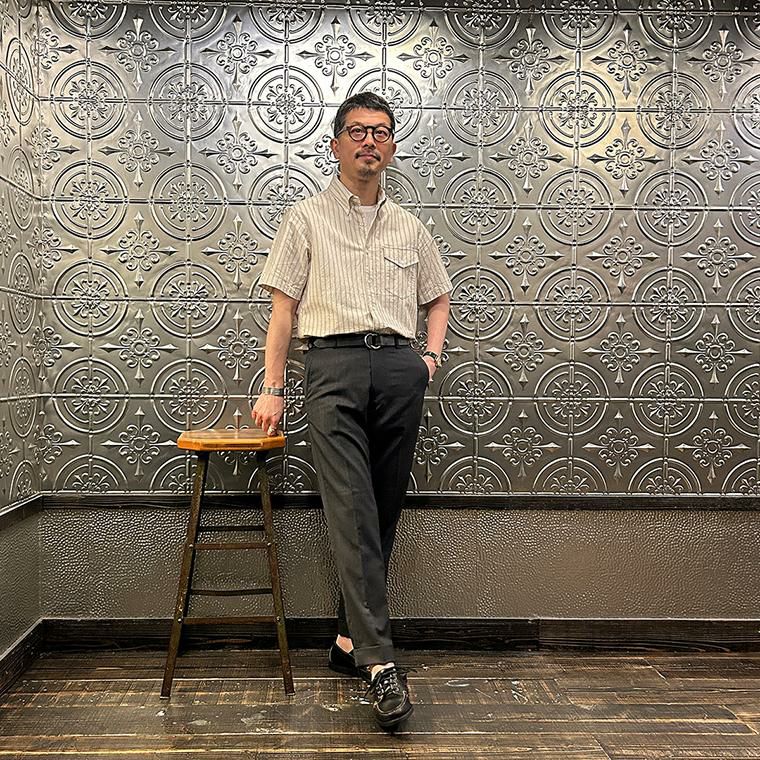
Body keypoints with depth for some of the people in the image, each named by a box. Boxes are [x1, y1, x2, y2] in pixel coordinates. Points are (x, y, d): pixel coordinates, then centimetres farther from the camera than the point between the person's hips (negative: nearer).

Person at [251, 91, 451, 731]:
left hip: (399, 366, 4)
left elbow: (437, 296, 30)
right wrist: (272, 388, 1)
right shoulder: (306, 219, 12)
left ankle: (351, 640, 16)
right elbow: (284, 309, 8)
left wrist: (432, 353, 11)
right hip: (334, 364, -3)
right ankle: (380, 661, -15)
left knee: (382, 513, 3)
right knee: (352, 511, -14)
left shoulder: (409, 227, 21)